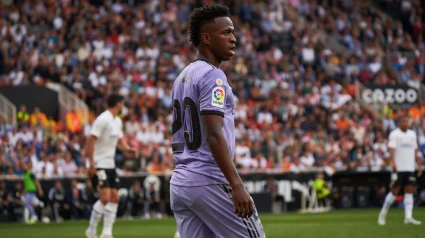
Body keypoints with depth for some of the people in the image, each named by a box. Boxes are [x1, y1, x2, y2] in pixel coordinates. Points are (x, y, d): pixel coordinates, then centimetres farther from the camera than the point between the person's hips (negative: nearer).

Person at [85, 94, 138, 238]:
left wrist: (128, 149, 0)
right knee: (105, 198, -15)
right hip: (99, 165, -9)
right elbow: (90, 140, -18)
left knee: (115, 198, 4)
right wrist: (92, 163, -23)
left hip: (110, 165, 9)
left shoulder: (118, 121, 12)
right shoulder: (103, 119, -15)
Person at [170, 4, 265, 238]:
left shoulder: (182, 78, 18)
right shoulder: (212, 76, -10)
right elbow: (214, 135, -21)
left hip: (179, 183, 9)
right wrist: (237, 186, -26)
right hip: (209, 182, -9)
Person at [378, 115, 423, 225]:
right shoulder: (394, 134, -5)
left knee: (410, 191, -3)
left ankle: (408, 217, -6)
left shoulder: (412, 134, 15)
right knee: (395, 191, -4)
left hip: (410, 169, 5)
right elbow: (392, 149, -17)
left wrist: (419, 165, 15)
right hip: (398, 169, -5)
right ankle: (383, 213, 12)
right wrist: (394, 163, -32)